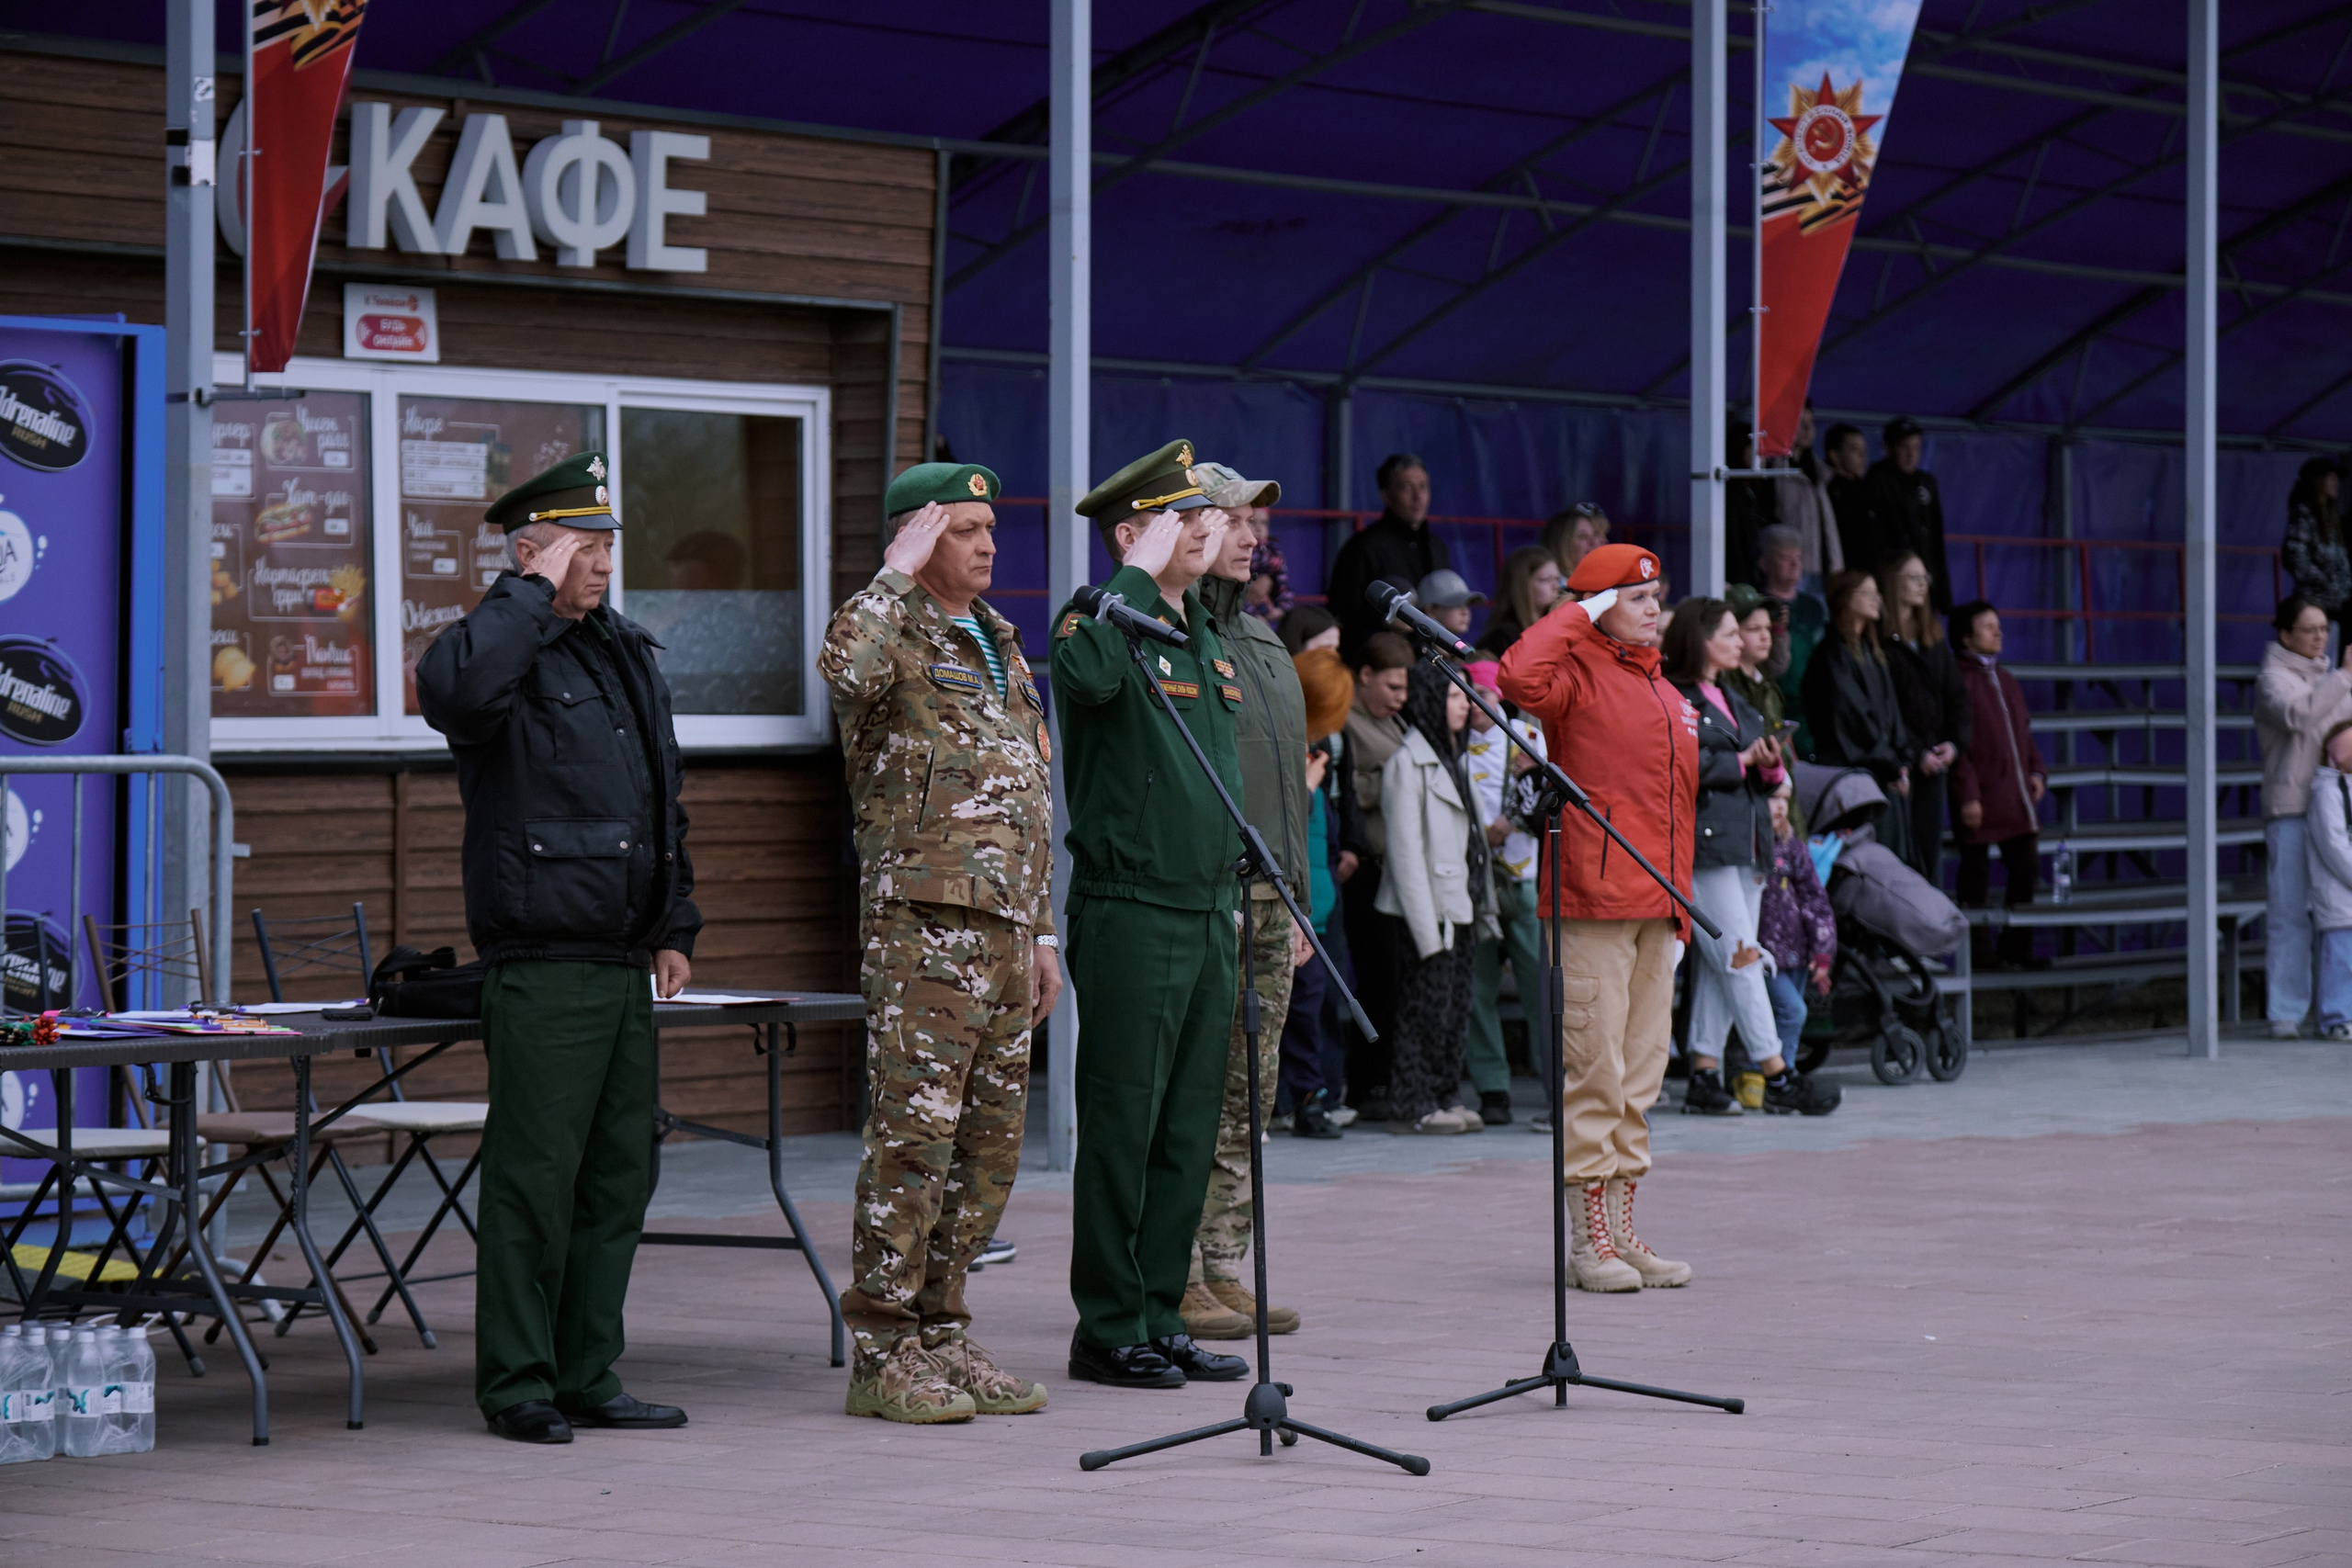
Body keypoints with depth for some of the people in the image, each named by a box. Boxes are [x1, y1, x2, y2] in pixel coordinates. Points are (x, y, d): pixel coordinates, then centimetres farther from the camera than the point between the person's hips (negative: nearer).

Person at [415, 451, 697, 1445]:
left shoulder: (626, 653, 19)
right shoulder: (505, 645, -6)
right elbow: (450, 689, -33)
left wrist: (674, 928, 21)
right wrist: (535, 592, -21)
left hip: (623, 962, 8)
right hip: (540, 962, -8)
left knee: (620, 1174, 9)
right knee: (535, 1175, -6)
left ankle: (588, 1375, 15)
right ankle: (516, 1385, 0)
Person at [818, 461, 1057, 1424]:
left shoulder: (1002, 646, 20)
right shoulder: (894, 634, -6)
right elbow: (844, 667, -33)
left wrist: (1041, 929, 21)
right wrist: (901, 573, -20)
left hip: (1003, 926, 8)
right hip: (923, 921, -8)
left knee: (989, 1145, 9)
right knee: (913, 1138, -9)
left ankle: (940, 1335, 17)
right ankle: (881, 1354, -4)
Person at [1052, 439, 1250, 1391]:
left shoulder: (1208, 637, 17)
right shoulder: (1104, 618, -8)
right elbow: (1087, 675, -34)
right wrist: (1139, 574, -22)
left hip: (1208, 914, 8)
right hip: (1129, 912, -8)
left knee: (1190, 1130, 10)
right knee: (1122, 1126, -4)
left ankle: (1162, 1319, 17)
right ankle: (1108, 1330, 1)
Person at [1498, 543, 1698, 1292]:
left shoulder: (1662, 690, 21)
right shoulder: (1579, 675, -4)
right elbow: (1520, 677, -28)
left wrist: (1681, 896, 20)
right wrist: (1577, 616, -14)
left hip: (1656, 906, 8)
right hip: (1593, 899, -8)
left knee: (1642, 1072, 10)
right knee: (1596, 1071, -7)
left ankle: (1622, 1231, 16)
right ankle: (1589, 1240, -3)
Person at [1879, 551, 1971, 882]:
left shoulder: (1933, 636, 18)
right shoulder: (1878, 638, -6)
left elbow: (1957, 695, 17)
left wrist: (1954, 742, 1)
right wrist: (1915, 752, -12)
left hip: (1934, 760, 7)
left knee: (1931, 848, 6)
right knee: (1902, 851, -11)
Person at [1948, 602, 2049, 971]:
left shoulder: (2006, 681, 18)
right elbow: (1958, 742, -12)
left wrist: (2036, 770, 9)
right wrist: (1967, 795, -17)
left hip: (2017, 796, 8)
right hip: (1981, 799, -8)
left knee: (2025, 868, 8)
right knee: (1976, 872, 0)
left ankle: (2015, 948, 17)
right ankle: (1976, 951, 6)